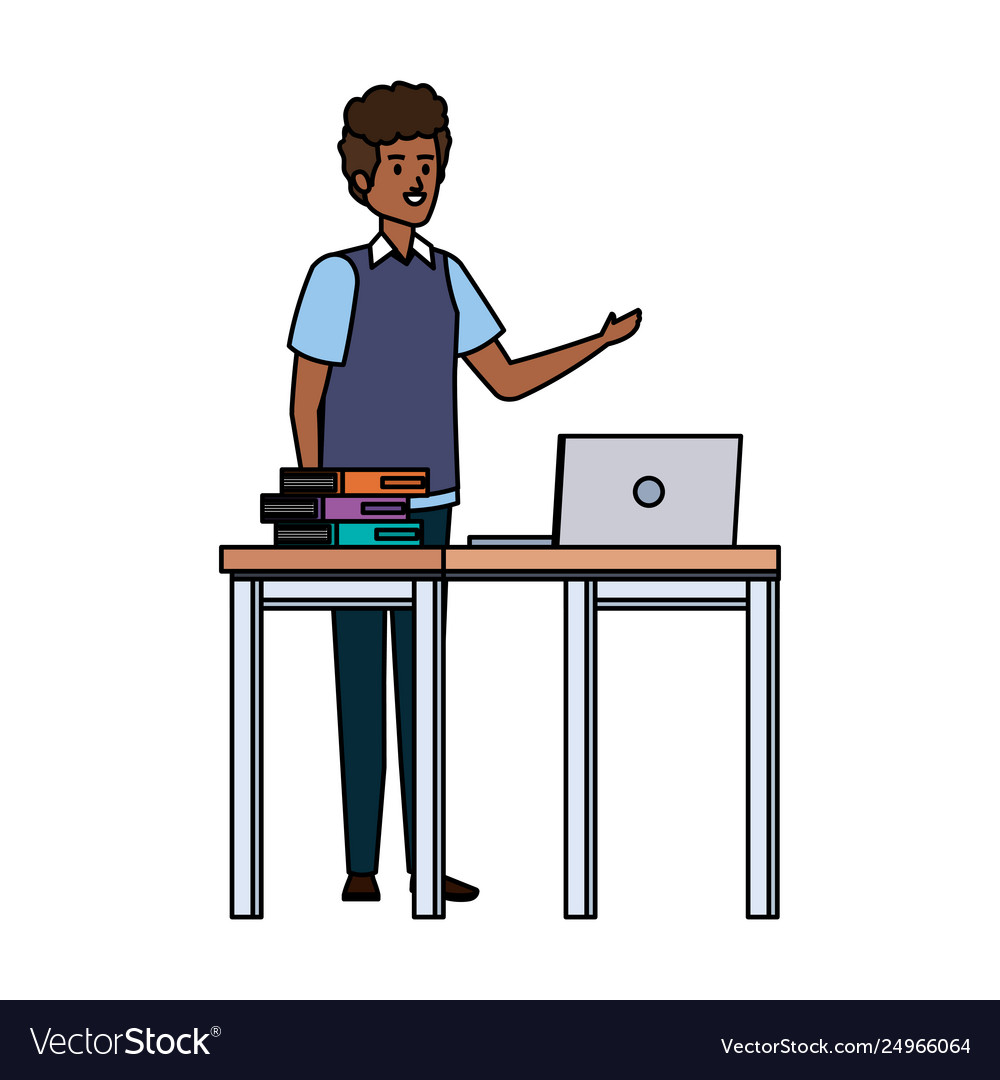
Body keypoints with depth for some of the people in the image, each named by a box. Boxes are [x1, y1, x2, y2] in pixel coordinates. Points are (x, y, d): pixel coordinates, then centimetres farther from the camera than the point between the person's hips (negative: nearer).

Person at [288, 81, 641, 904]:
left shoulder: (447, 278, 9)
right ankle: (361, 863, 8)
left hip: (426, 506, 5)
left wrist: (602, 341, 1)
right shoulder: (336, 277, -8)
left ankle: (426, 861, 14)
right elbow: (305, 401, -7)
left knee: (421, 677, 7)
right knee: (362, 680, -1)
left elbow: (508, 381, 10)